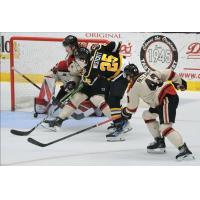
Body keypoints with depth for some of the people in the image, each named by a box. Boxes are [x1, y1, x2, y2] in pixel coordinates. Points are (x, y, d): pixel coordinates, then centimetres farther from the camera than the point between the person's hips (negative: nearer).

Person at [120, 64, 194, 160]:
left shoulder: (134, 87, 0)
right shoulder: (150, 73, 16)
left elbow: (132, 107, 10)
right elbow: (169, 73, 15)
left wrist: (126, 112, 31)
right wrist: (179, 82, 29)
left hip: (167, 100, -9)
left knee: (165, 127, -18)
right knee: (147, 115, 21)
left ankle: (184, 150, -29)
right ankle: (159, 142, 25)